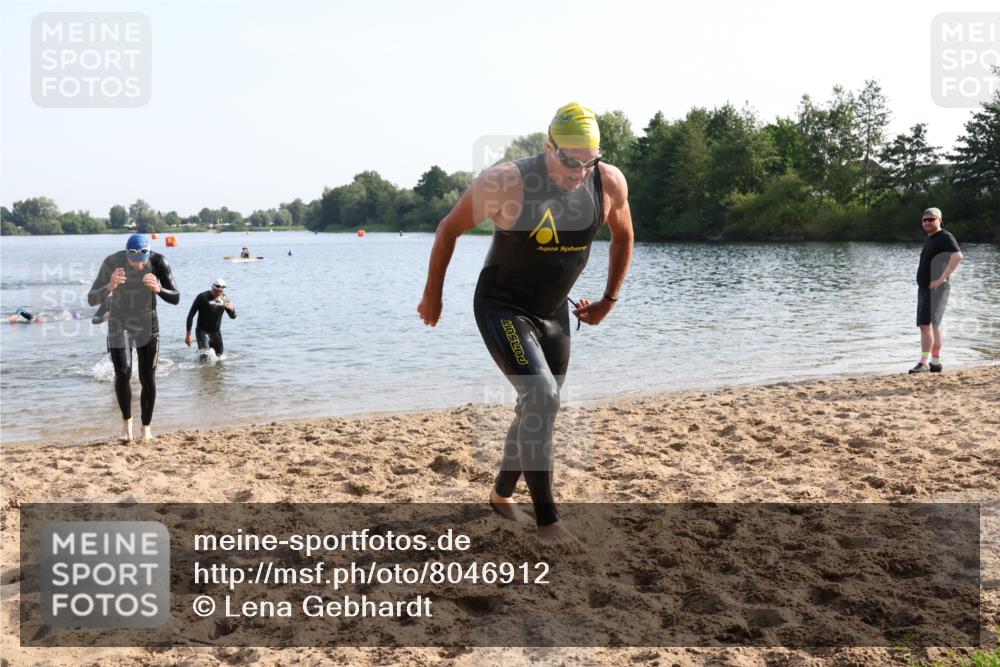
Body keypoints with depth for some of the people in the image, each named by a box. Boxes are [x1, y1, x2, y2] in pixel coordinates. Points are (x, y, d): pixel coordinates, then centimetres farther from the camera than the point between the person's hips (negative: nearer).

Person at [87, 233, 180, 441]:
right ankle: (126, 420, 9)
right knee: (123, 373, -16)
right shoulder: (112, 262, -24)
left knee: (148, 379, -1)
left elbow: (175, 299, -21)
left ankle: (146, 427, 17)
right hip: (119, 323, -1)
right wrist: (110, 286, -43)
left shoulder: (158, 262, -22)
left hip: (147, 324, 1)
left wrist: (158, 289, -42)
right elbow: (92, 300, -22)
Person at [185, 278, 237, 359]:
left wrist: (232, 309, -20)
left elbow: (233, 317, 5)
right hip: (202, 331, -5)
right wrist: (188, 334, -14)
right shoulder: (202, 297, -12)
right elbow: (191, 315, -9)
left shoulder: (224, 299, 0)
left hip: (216, 333, 5)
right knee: (204, 356, -24)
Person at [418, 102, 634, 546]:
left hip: (553, 311, 6)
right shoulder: (506, 182, -24)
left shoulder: (610, 183, -12)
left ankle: (501, 494, 38)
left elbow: (623, 236, 9)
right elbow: (449, 229, -10)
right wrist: (432, 293, -3)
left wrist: (609, 299, 8)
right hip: (501, 306, -6)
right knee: (540, 397, -22)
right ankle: (547, 519, -10)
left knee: (539, 407, 14)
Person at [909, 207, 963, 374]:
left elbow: (957, 256, -26)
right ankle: (935, 363, 17)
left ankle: (924, 362, -18)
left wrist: (943, 278, -26)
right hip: (923, 288, 10)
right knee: (926, 326, 11)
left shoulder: (945, 237, -10)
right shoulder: (928, 239, 18)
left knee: (928, 324, -16)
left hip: (936, 289, -10)